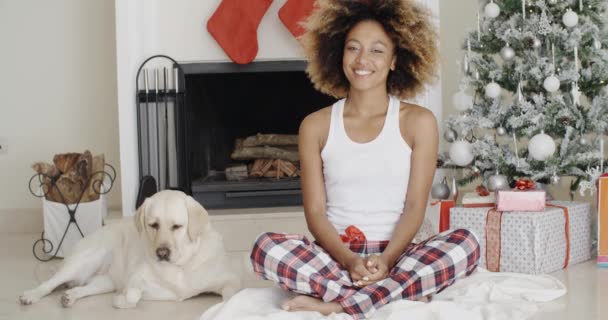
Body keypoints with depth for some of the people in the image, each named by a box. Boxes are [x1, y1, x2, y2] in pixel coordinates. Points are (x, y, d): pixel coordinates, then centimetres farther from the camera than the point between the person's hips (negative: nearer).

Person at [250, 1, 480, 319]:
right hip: (335, 256, 0)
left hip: (396, 254, 0)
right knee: (265, 247, -28)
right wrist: (349, 260, -19)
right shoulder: (315, 126, 5)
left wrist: (386, 260, -21)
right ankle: (397, 293, -29)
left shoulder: (418, 122, 3)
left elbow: (415, 207, -3)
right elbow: (315, 211, 0)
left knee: (465, 244, -29)